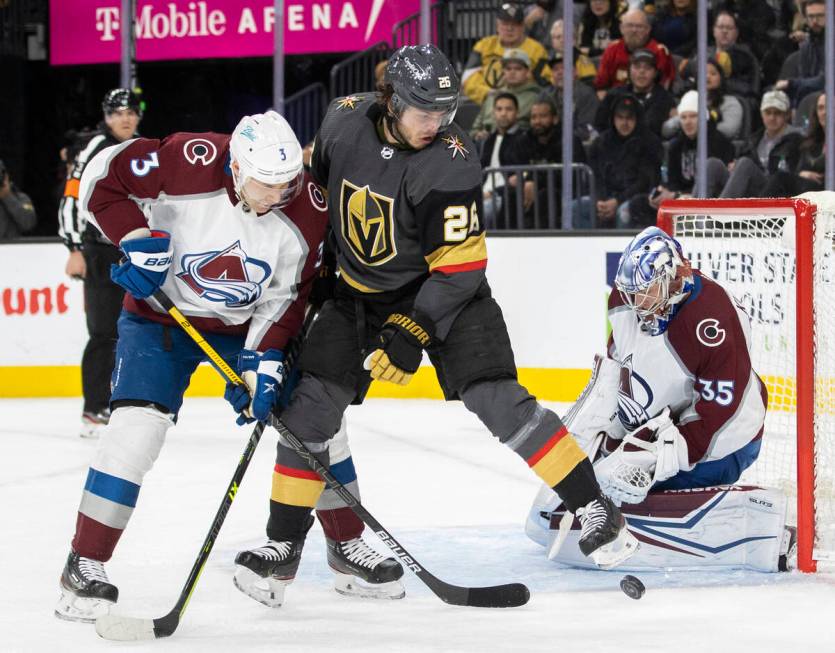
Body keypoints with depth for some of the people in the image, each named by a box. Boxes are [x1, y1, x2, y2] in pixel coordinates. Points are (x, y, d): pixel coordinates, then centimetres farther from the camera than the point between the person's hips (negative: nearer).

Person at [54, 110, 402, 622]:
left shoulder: (307, 208, -17)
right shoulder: (188, 163, -29)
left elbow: (288, 296, -9)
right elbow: (102, 176, -20)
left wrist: (265, 360, -19)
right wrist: (137, 240, -29)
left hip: (247, 325, 4)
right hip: (162, 313, -4)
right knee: (137, 426, -20)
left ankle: (347, 543, 20)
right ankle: (85, 566, -12)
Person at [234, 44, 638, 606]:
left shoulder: (452, 163, -26)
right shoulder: (345, 121, -13)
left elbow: (458, 267, -23)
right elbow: (315, 183, 10)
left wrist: (413, 332, -29)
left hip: (443, 290, -4)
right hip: (360, 289, 4)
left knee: (496, 400, -18)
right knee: (311, 407, -4)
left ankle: (594, 511, -9)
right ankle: (284, 543, 8)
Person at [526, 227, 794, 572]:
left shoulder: (714, 326, -30)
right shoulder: (627, 300, -4)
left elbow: (715, 419, -27)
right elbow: (614, 365, 12)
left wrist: (649, 460, -34)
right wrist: (590, 426, 1)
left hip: (714, 443, -9)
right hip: (647, 430, 9)